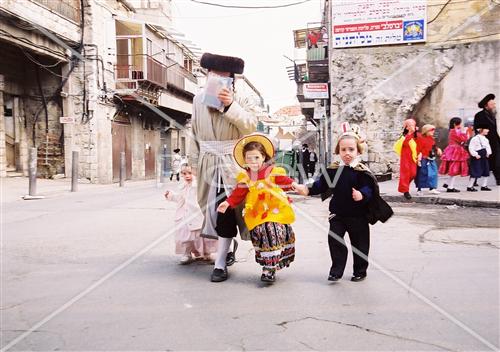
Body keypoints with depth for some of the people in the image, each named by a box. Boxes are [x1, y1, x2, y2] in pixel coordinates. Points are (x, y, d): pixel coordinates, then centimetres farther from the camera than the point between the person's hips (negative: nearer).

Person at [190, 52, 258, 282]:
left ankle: (220, 264, -2)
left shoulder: (240, 100, 0)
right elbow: (195, 131, 14)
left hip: (231, 162, -4)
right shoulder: (198, 99, 9)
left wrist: (230, 106, -23)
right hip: (208, 163, 4)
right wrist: (195, 159, 14)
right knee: (212, 208, 11)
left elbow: (250, 125, -13)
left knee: (225, 209, -8)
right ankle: (227, 246, 33)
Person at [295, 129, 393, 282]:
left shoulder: (362, 171, -12)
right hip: (337, 213, 3)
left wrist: (362, 195, -36)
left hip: (357, 215, -3)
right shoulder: (333, 170, 0)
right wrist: (308, 190, -3)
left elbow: (369, 188, -17)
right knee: (334, 241, 3)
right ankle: (336, 271, 17)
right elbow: (321, 184, 7)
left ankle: (360, 271, 28)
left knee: (359, 243, 10)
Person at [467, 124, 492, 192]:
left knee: (486, 171, 10)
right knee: (475, 172, -8)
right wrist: (475, 155, -20)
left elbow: (487, 146, 23)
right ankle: (470, 186, -1)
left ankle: (484, 186, 20)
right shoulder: (475, 138, -14)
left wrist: (488, 153, 8)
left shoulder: (485, 139, 13)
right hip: (477, 158, -9)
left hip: (484, 157, 9)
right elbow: (471, 148, -16)